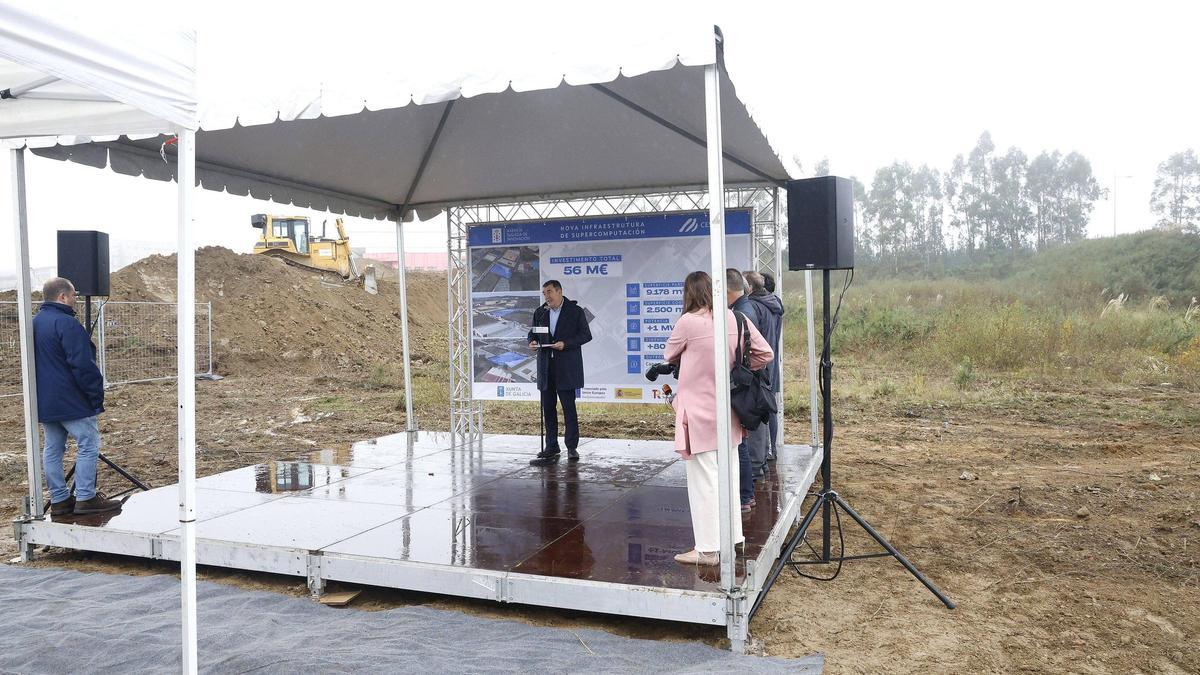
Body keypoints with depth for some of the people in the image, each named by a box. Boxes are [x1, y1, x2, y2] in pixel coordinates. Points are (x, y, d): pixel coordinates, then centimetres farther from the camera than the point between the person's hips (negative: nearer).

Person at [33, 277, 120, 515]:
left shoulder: (35, 323, 14)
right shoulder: (66, 323, -17)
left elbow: (35, 363, 22)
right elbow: (82, 365, -20)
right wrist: (97, 396, -13)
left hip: (44, 403, 9)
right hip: (71, 402, -9)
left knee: (52, 449, 11)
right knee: (89, 444, -2)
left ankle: (59, 500, 16)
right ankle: (85, 498, -2)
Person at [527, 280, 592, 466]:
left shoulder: (575, 311, -2)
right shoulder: (539, 312, 12)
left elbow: (586, 335, -4)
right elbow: (533, 332, 20)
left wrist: (566, 344, -17)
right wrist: (533, 341, -4)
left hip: (566, 367, -5)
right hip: (546, 366, 5)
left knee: (568, 407, -3)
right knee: (548, 408, 8)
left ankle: (572, 447, 5)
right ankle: (551, 447, 17)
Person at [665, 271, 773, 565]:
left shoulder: (688, 322, -15)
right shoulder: (735, 318, -1)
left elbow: (670, 355, 0)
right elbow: (766, 354, 4)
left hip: (698, 414, -6)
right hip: (728, 412, 6)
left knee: (703, 480, 1)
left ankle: (708, 549, 8)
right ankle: (733, 538, 28)